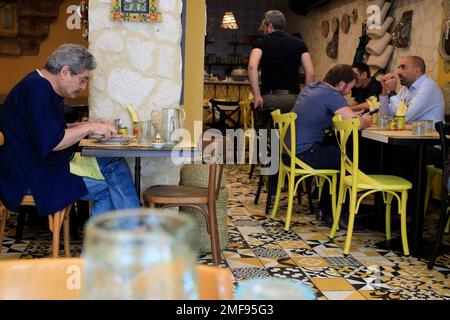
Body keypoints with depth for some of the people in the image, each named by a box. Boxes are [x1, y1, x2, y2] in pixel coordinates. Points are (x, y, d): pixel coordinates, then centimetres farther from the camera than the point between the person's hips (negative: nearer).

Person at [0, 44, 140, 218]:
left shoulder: (43, 87, 16)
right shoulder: (36, 89, -18)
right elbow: (50, 141, -26)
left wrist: (89, 125, 10)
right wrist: (89, 128, -16)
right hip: (35, 177, -10)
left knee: (116, 164, -1)